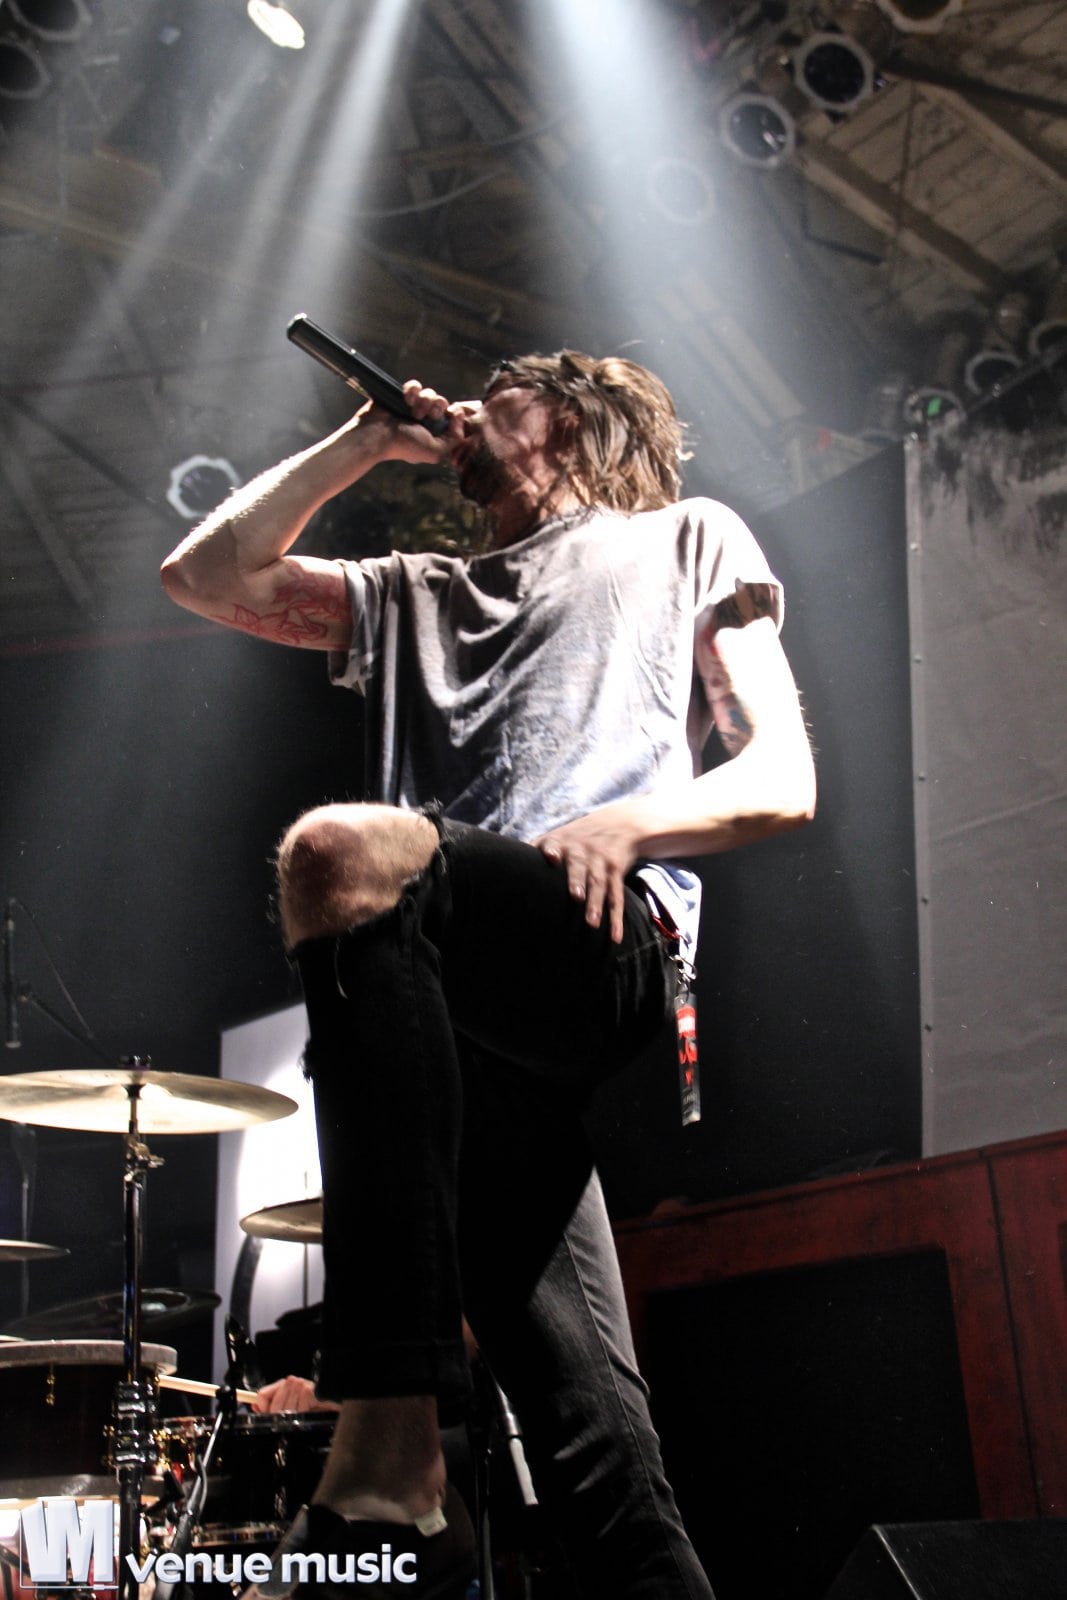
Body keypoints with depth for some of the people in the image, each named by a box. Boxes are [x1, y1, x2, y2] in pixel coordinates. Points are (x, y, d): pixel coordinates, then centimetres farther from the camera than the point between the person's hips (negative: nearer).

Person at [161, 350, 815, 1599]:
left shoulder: (684, 540, 25)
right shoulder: (413, 597, 37)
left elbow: (784, 782, 13)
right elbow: (205, 576, 28)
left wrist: (631, 818, -7)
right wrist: (364, 442, 29)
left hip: (609, 946, -4)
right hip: (461, 1013, 4)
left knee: (342, 849, -34)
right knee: (588, 1432, -10)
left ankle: (392, 1436, -40)